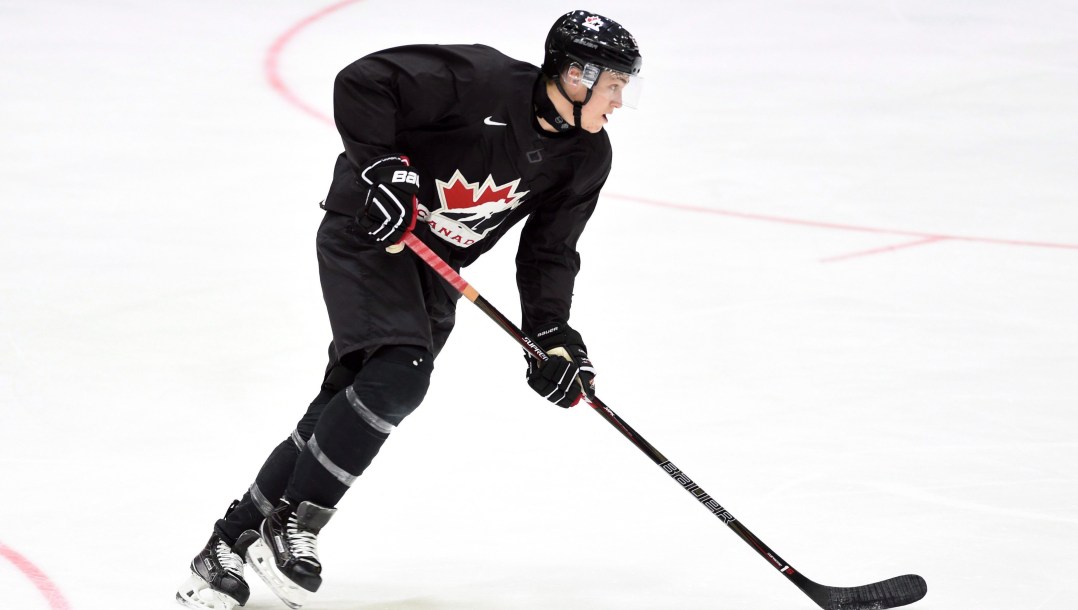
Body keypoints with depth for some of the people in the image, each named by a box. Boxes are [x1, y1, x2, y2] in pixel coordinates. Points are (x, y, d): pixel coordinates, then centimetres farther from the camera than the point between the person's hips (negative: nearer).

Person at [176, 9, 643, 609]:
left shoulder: (587, 156, -3)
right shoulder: (481, 79, -24)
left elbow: (547, 251, 4)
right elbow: (361, 83, -23)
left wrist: (552, 335, -8)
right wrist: (379, 166, -29)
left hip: (435, 272, 7)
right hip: (368, 232, -7)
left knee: (345, 403, 3)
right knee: (399, 374, -25)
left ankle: (232, 542, 12)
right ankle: (293, 526, -12)